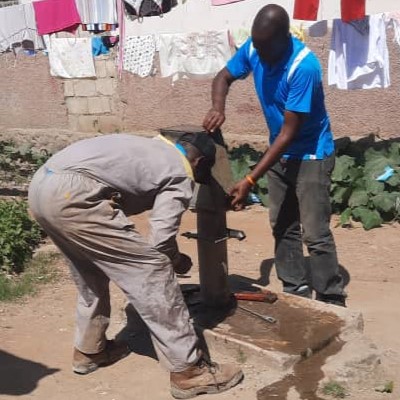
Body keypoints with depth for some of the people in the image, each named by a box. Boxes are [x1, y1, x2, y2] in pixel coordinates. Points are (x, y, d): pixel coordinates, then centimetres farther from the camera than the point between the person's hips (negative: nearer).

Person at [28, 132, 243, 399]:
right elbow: (161, 241, -2)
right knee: (150, 269, -2)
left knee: (92, 271, 28)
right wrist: (179, 261, 18)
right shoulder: (179, 176, 7)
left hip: (41, 185, 10)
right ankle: (188, 370, 4)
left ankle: (89, 350, 42)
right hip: (71, 194, -9)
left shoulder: (152, 147, 31)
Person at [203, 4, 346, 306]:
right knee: (282, 228, 12)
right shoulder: (253, 49, -12)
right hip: (280, 153, 7)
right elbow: (224, 77, 6)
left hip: (311, 155, -7)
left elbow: (288, 132, -30)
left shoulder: (304, 66, -31)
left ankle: (333, 303, 5)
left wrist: (250, 181, -31)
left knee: (315, 233, -7)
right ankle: (296, 292, 25)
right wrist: (218, 108, -18)